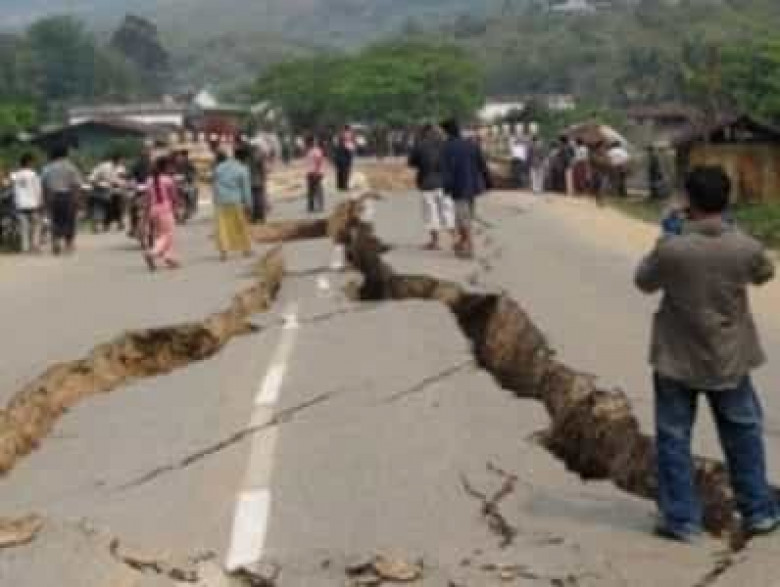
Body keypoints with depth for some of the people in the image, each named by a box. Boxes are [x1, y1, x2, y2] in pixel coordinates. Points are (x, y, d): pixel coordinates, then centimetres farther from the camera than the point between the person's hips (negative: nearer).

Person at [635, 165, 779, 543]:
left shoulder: (671, 249, -21)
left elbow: (644, 282, -2)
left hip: (677, 360, -2)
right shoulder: (745, 248, -14)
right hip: (728, 359, 2)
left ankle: (681, 519, 14)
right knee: (743, 433, 19)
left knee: (673, 437, 11)